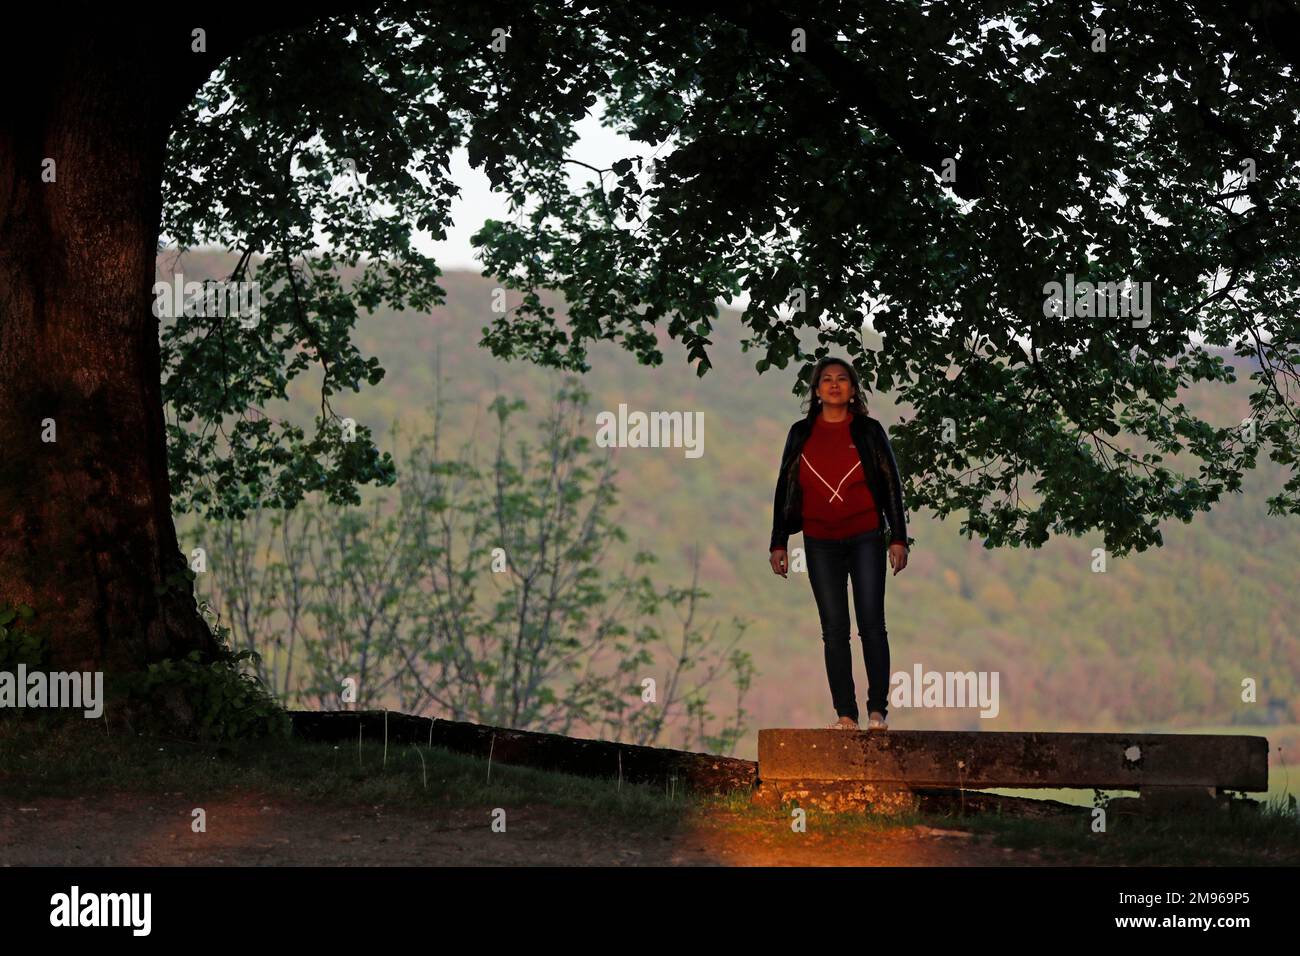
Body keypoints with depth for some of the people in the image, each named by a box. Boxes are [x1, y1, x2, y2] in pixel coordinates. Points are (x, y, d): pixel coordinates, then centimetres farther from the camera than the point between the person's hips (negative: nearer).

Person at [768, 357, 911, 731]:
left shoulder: (869, 431, 5)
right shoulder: (801, 434, 10)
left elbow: (891, 485, 5)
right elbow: (785, 489, 12)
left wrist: (898, 538, -2)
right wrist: (778, 543, 7)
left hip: (865, 537, -2)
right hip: (820, 542, 2)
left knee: (871, 623, -7)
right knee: (834, 628, 0)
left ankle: (877, 711, -4)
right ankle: (845, 714, 0)